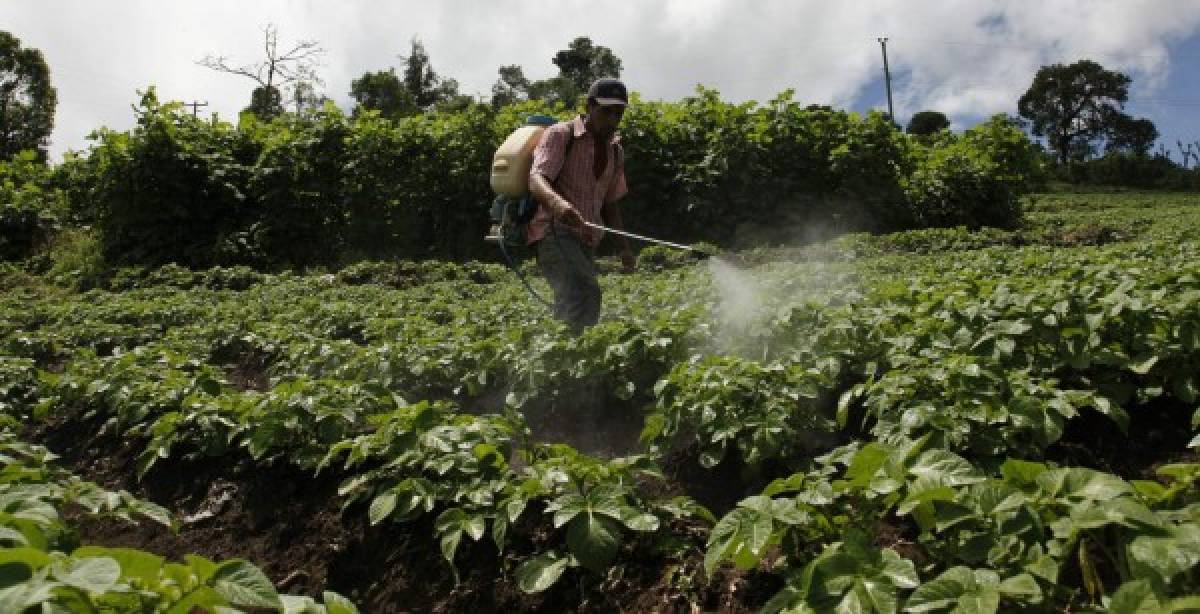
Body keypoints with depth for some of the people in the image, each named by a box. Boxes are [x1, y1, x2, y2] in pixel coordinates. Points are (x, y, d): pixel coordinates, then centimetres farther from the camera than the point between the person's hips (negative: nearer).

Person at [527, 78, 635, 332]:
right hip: (554, 232, -8)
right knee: (584, 294, -28)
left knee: (571, 307, 6)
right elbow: (536, 178, -20)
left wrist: (624, 246, 15)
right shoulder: (561, 135, -3)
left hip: (586, 241, 8)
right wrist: (556, 201, -42)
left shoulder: (615, 151, 19)